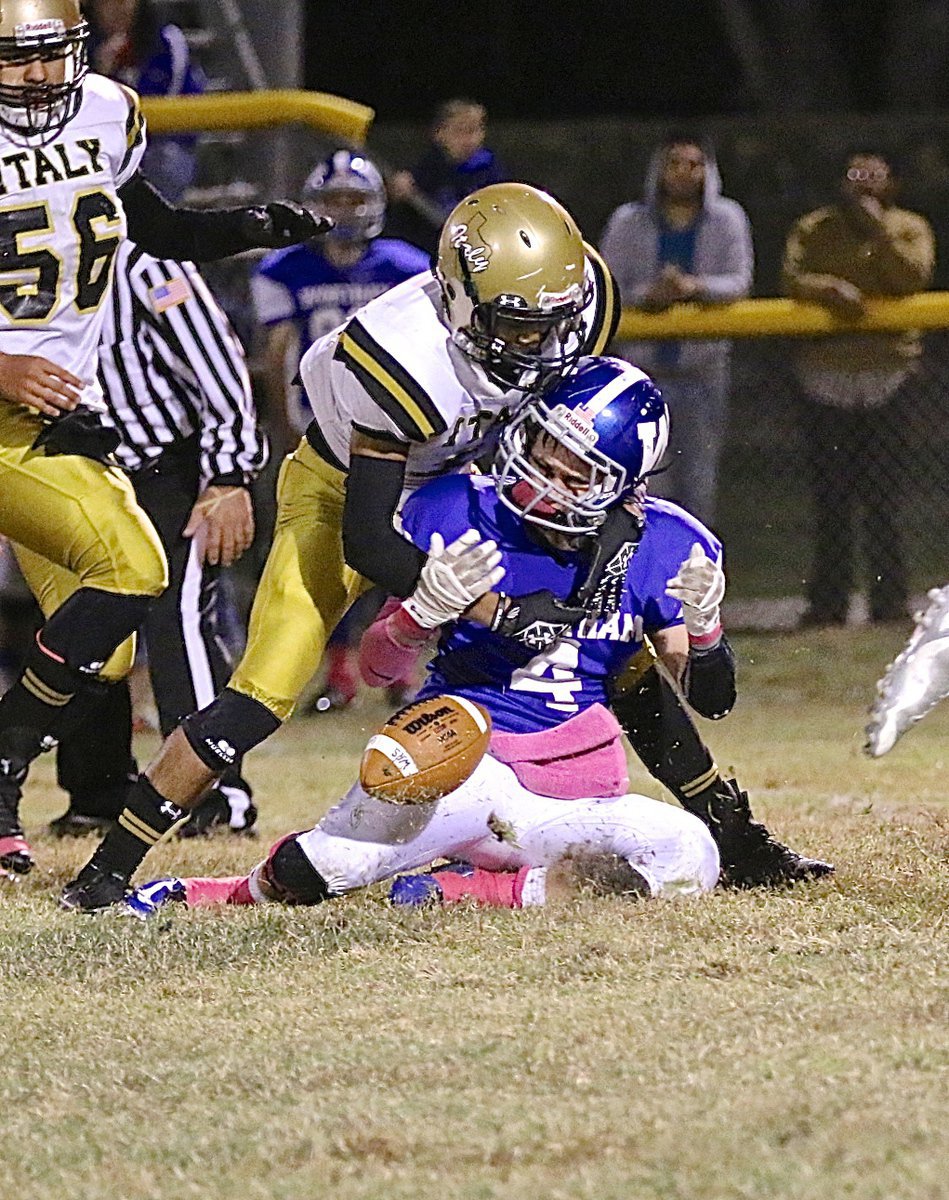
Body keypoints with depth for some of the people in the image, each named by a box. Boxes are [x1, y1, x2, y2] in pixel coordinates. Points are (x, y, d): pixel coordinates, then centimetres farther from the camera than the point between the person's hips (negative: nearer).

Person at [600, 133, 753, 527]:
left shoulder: (726, 220, 2)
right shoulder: (628, 222, 1)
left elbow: (739, 282, -8)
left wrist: (696, 287, -27)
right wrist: (645, 295, -22)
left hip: (704, 366, 1)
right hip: (644, 365, -1)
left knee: (699, 476, 9)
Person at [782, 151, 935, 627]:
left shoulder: (909, 228, 7)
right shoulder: (813, 229, 10)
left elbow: (912, 278, -10)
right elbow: (791, 277, -4)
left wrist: (876, 230, -15)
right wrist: (830, 289, -21)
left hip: (889, 373, -1)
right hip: (825, 377, 1)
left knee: (885, 497, -2)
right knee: (830, 497, 2)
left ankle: (890, 602, 1)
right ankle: (827, 603, 6)